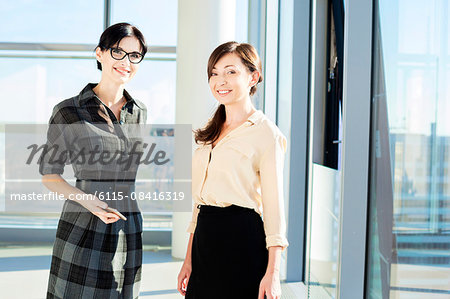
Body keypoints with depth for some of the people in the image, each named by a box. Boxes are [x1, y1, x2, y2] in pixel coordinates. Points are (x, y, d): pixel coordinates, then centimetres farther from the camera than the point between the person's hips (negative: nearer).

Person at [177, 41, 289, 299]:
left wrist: (272, 273, -15)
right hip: (205, 240, 7)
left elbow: (274, 205, -10)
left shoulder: (266, 133, -6)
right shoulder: (211, 134, 14)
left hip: (242, 240, -6)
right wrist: (189, 260, 15)